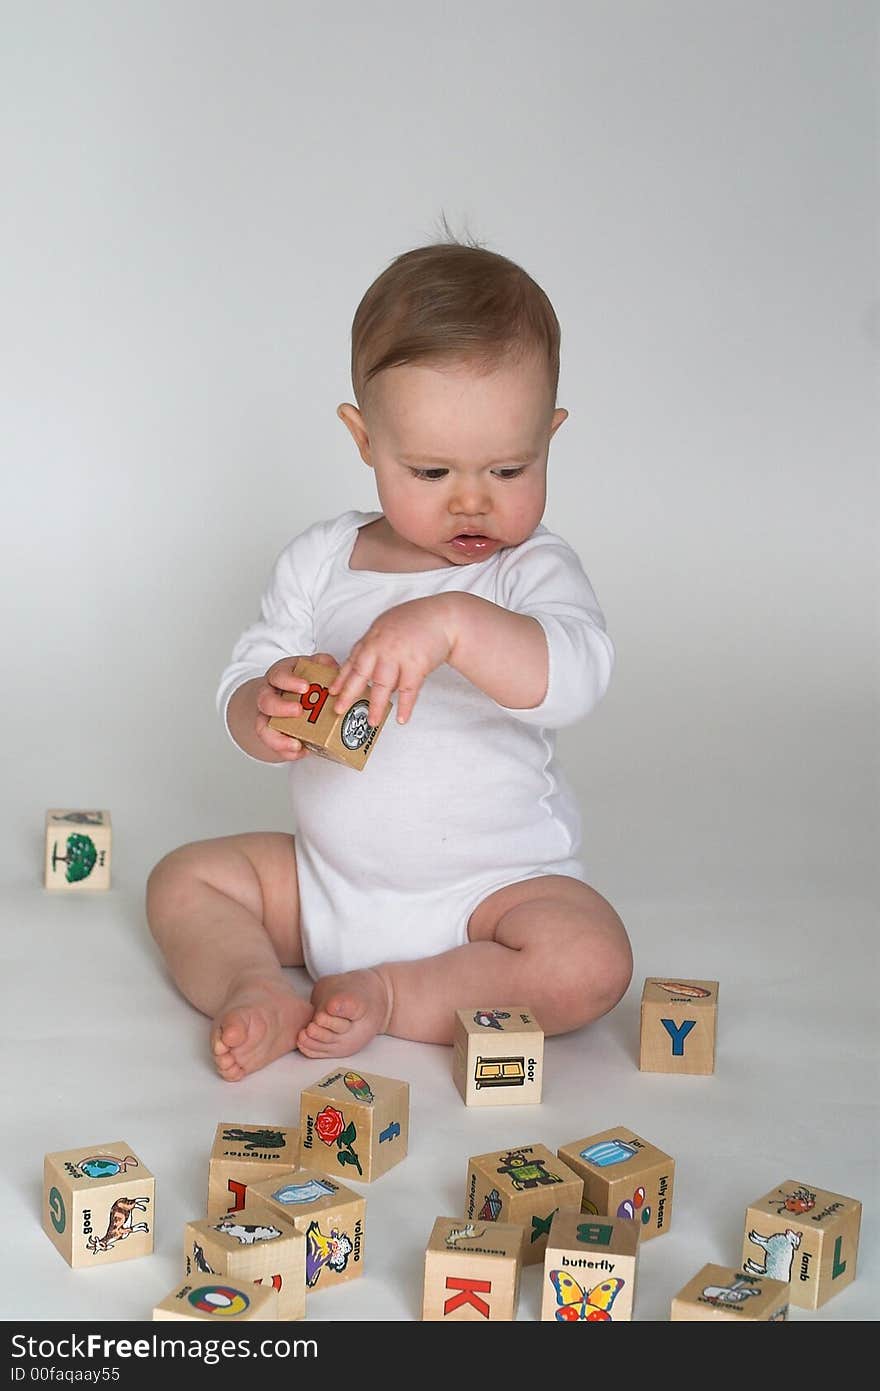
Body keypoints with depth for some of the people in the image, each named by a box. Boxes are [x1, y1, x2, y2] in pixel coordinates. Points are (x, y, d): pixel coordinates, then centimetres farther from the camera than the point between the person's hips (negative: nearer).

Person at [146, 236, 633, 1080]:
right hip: (325, 880, 4)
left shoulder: (534, 569, -11)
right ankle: (256, 990, -18)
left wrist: (453, 623, -46)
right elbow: (243, 686, -2)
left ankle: (390, 997, -14)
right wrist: (267, 715, -26)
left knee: (589, 965, -29)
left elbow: (574, 677, -31)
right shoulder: (320, 559, 0)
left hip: (493, 884, -4)